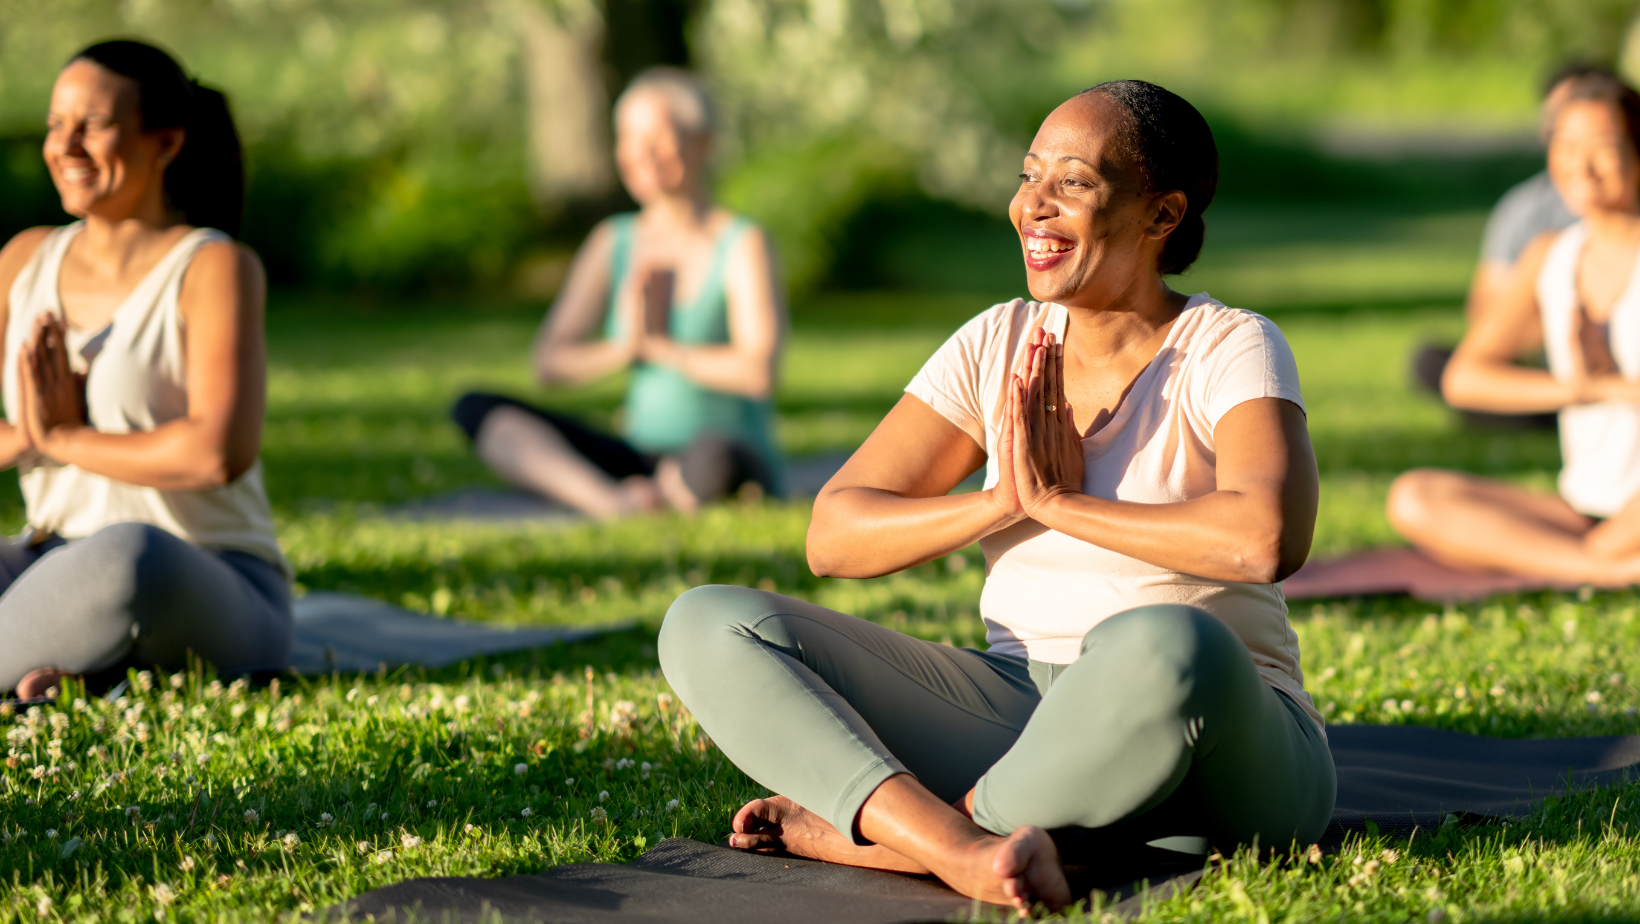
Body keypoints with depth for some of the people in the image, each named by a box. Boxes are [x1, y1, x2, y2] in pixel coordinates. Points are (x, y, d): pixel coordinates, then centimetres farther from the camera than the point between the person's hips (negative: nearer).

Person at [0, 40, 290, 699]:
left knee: (132, 556, -42)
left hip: (209, 603, -5)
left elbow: (221, 452, -23)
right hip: (60, 572, 6)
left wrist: (62, 439, -11)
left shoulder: (218, 268, -8)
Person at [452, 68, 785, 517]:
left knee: (713, 456, -44)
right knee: (477, 409, -13)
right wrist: (623, 349, -12)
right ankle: (616, 504, -34)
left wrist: (659, 346, -7)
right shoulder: (613, 243, 10)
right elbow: (549, 360, 5)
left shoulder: (742, 245, -6)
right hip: (641, 459, 6)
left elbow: (757, 373, -19)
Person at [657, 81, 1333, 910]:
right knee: (708, 626, -10)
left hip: (1219, 754, -5)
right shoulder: (999, 346, 8)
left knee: (1164, 649, -42)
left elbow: (1267, 539, -28)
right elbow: (832, 537, 3)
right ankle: (961, 850, -34)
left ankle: (867, 830, -20)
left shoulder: (1229, 350, -7)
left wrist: (1057, 502, -17)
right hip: (1017, 711, 5)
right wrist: (1000, 502, -14)